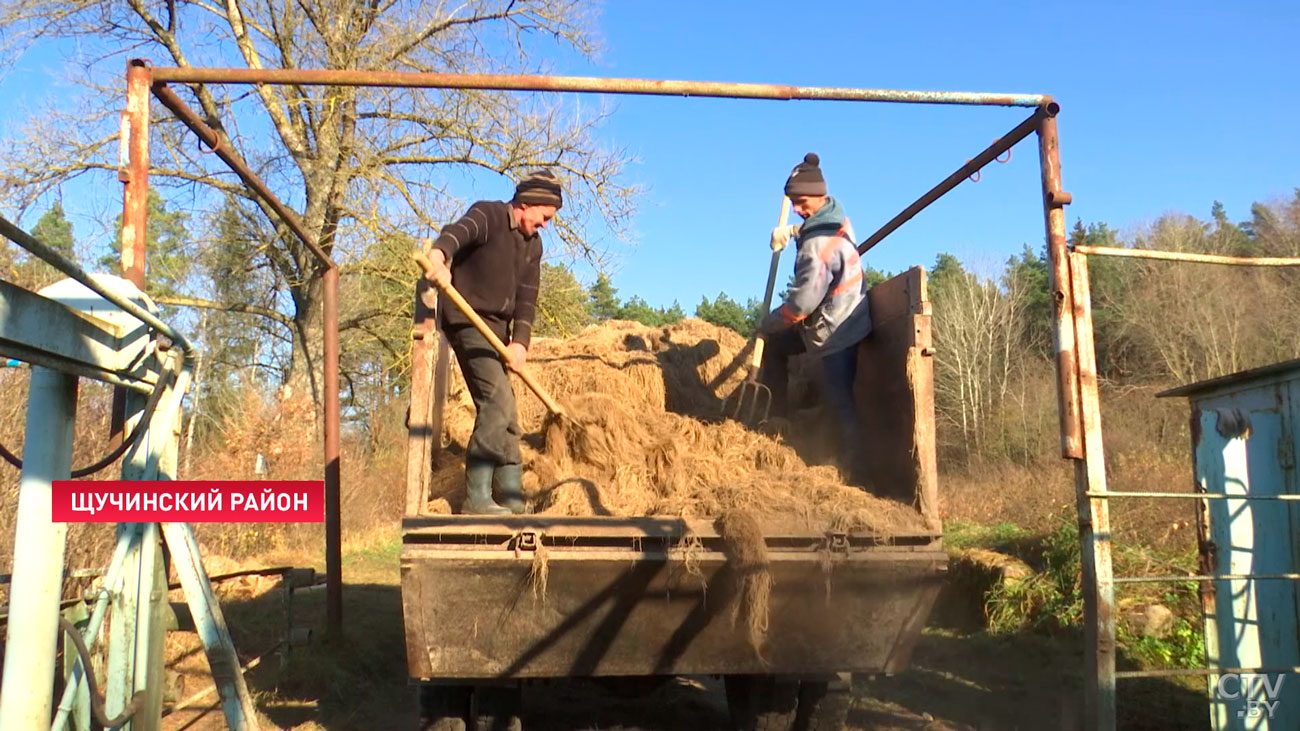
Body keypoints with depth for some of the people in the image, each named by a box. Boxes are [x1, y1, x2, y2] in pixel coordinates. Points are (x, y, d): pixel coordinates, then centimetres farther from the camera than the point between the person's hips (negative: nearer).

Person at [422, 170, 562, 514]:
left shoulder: (533, 245, 12)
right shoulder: (489, 215, -9)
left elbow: (526, 300, 5)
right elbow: (459, 232, -32)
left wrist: (520, 342, -11)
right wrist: (439, 255, -55)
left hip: (496, 330, 9)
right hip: (467, 322, -9)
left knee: (505, 415, 11)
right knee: (497, 401, -20)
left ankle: (513, 500, 19)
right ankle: (476, 497, -17)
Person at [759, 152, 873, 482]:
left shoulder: (818, 243, -28)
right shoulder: (834, 214, 1)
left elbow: (801, 303, -27)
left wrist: (768, 323, -10)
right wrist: (790, 230, 8)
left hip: (835, 330, -10)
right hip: (846, 319, 10)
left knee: (840, 400, -5)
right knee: (774, 344, 20)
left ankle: (854, 470, 3)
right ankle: (778, 414, 26)